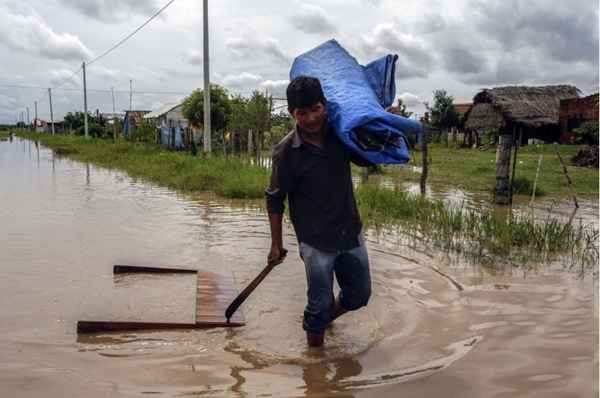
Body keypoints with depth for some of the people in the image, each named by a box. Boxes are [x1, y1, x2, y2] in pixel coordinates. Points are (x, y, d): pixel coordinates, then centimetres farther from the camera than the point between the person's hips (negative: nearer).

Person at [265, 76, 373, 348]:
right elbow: (275, 200, -7)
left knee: (359, 295, 20)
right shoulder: (286, 151, -16)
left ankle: (322, 320, 48)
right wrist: (276, 244, -3)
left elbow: (366, 160, 13)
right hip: (316, 241, -5)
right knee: (320, 304, 4)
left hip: (351, 232, 6)